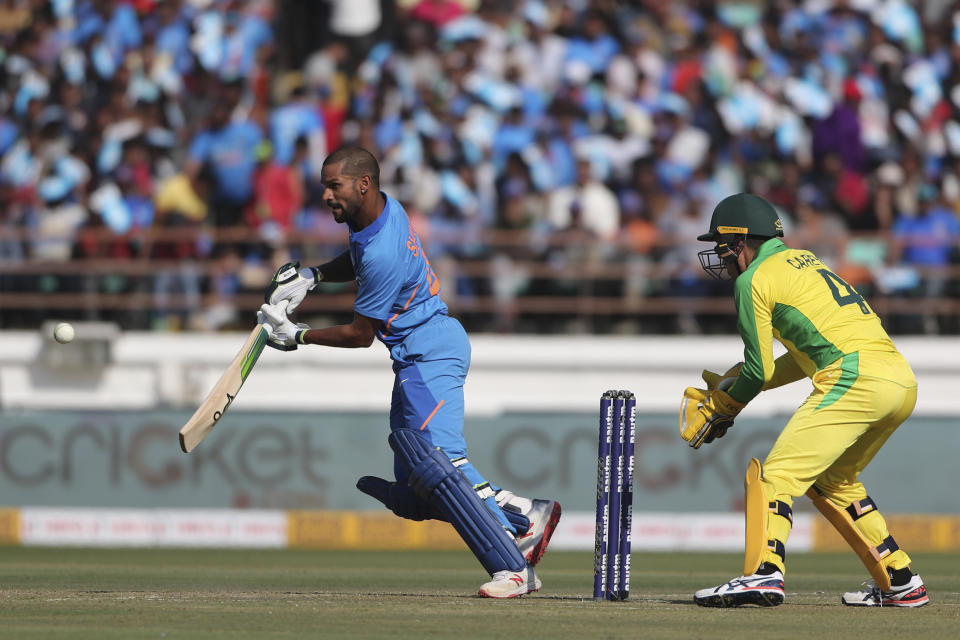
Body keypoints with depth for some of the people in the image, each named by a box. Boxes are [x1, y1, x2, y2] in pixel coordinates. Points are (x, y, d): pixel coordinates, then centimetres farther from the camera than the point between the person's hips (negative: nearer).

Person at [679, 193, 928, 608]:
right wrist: (735, 385, 32)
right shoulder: (804, 261, 28)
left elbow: (759, 372, 3)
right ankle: (900, 583, 22)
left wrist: (721, 407, 20)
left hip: (855, 381, -9)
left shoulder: (754, 280, 3)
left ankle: (764, 573, -30)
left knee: (775, 474, -10)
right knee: (831, 481, 24)